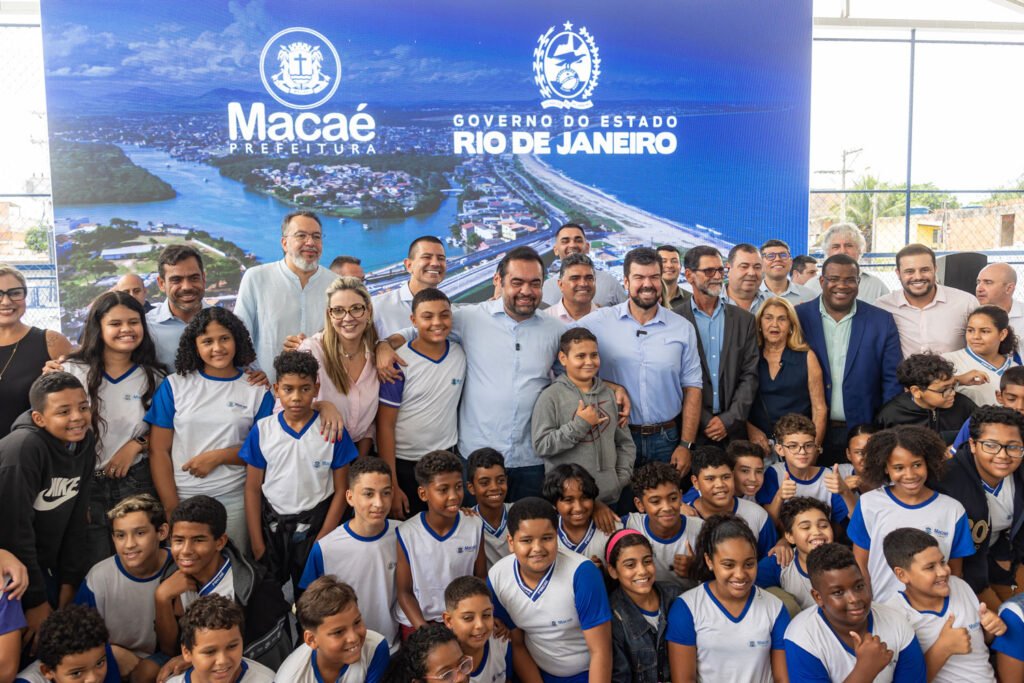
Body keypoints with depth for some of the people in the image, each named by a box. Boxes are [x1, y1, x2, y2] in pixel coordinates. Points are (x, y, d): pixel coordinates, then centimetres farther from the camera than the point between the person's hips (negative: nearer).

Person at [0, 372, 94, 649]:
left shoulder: (85, 442, -7)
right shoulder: (22, 449, -28)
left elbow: (76, 519, 1)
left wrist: (69, 581, 0)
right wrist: (36, 600, -20)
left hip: (44, 564, 6)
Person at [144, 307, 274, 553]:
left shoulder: (257, 390, 3)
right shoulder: (174, 385, 3)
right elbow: (158, 451, 0)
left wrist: (218, 456, -12)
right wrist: (171, 508, -5)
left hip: (234, 502, 0)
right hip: (182, 497, 0)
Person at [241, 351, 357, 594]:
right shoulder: (262, 430, -4)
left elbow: (340, 490, -4)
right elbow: (252, 489, 0)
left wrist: (321, 541, -8)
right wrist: (257, 544, -2)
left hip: (314, 525, -1)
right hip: (271, 525, 1)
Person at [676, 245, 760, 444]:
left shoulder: (744, 319, 7)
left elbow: (749, 375, 3)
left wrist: (729, 420, -7)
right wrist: (704, 421, -9)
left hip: (733, 429, 2)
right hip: (692, 429, -2)